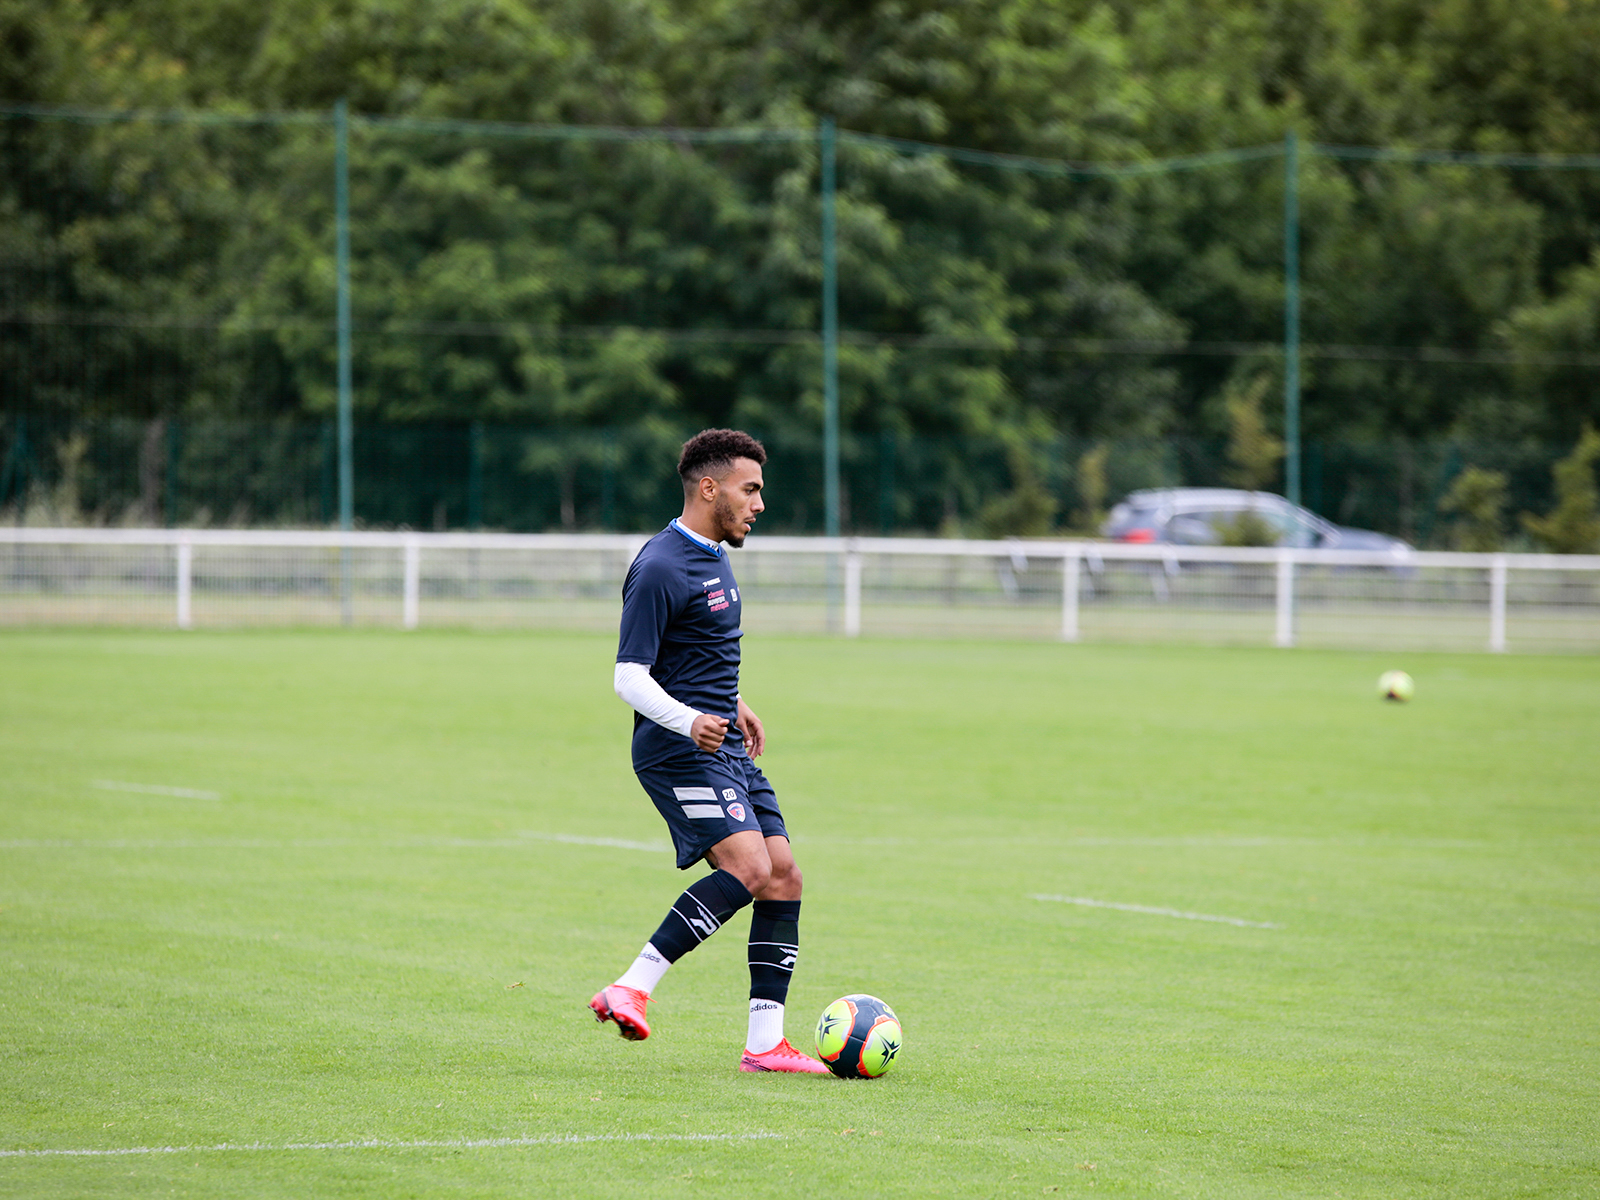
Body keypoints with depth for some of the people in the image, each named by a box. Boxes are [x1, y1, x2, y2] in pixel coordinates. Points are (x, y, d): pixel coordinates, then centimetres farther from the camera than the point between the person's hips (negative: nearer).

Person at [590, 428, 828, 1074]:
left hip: (727, 750, 10)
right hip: (679, 750, -10)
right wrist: (689, 722, -32)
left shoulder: (714, 556, 17)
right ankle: (630, 989, -22)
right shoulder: (660, 569, -14)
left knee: (783, 877, 1)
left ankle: (765, 1043, 3)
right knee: (748, 868, -24)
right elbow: (629, 677, -18)